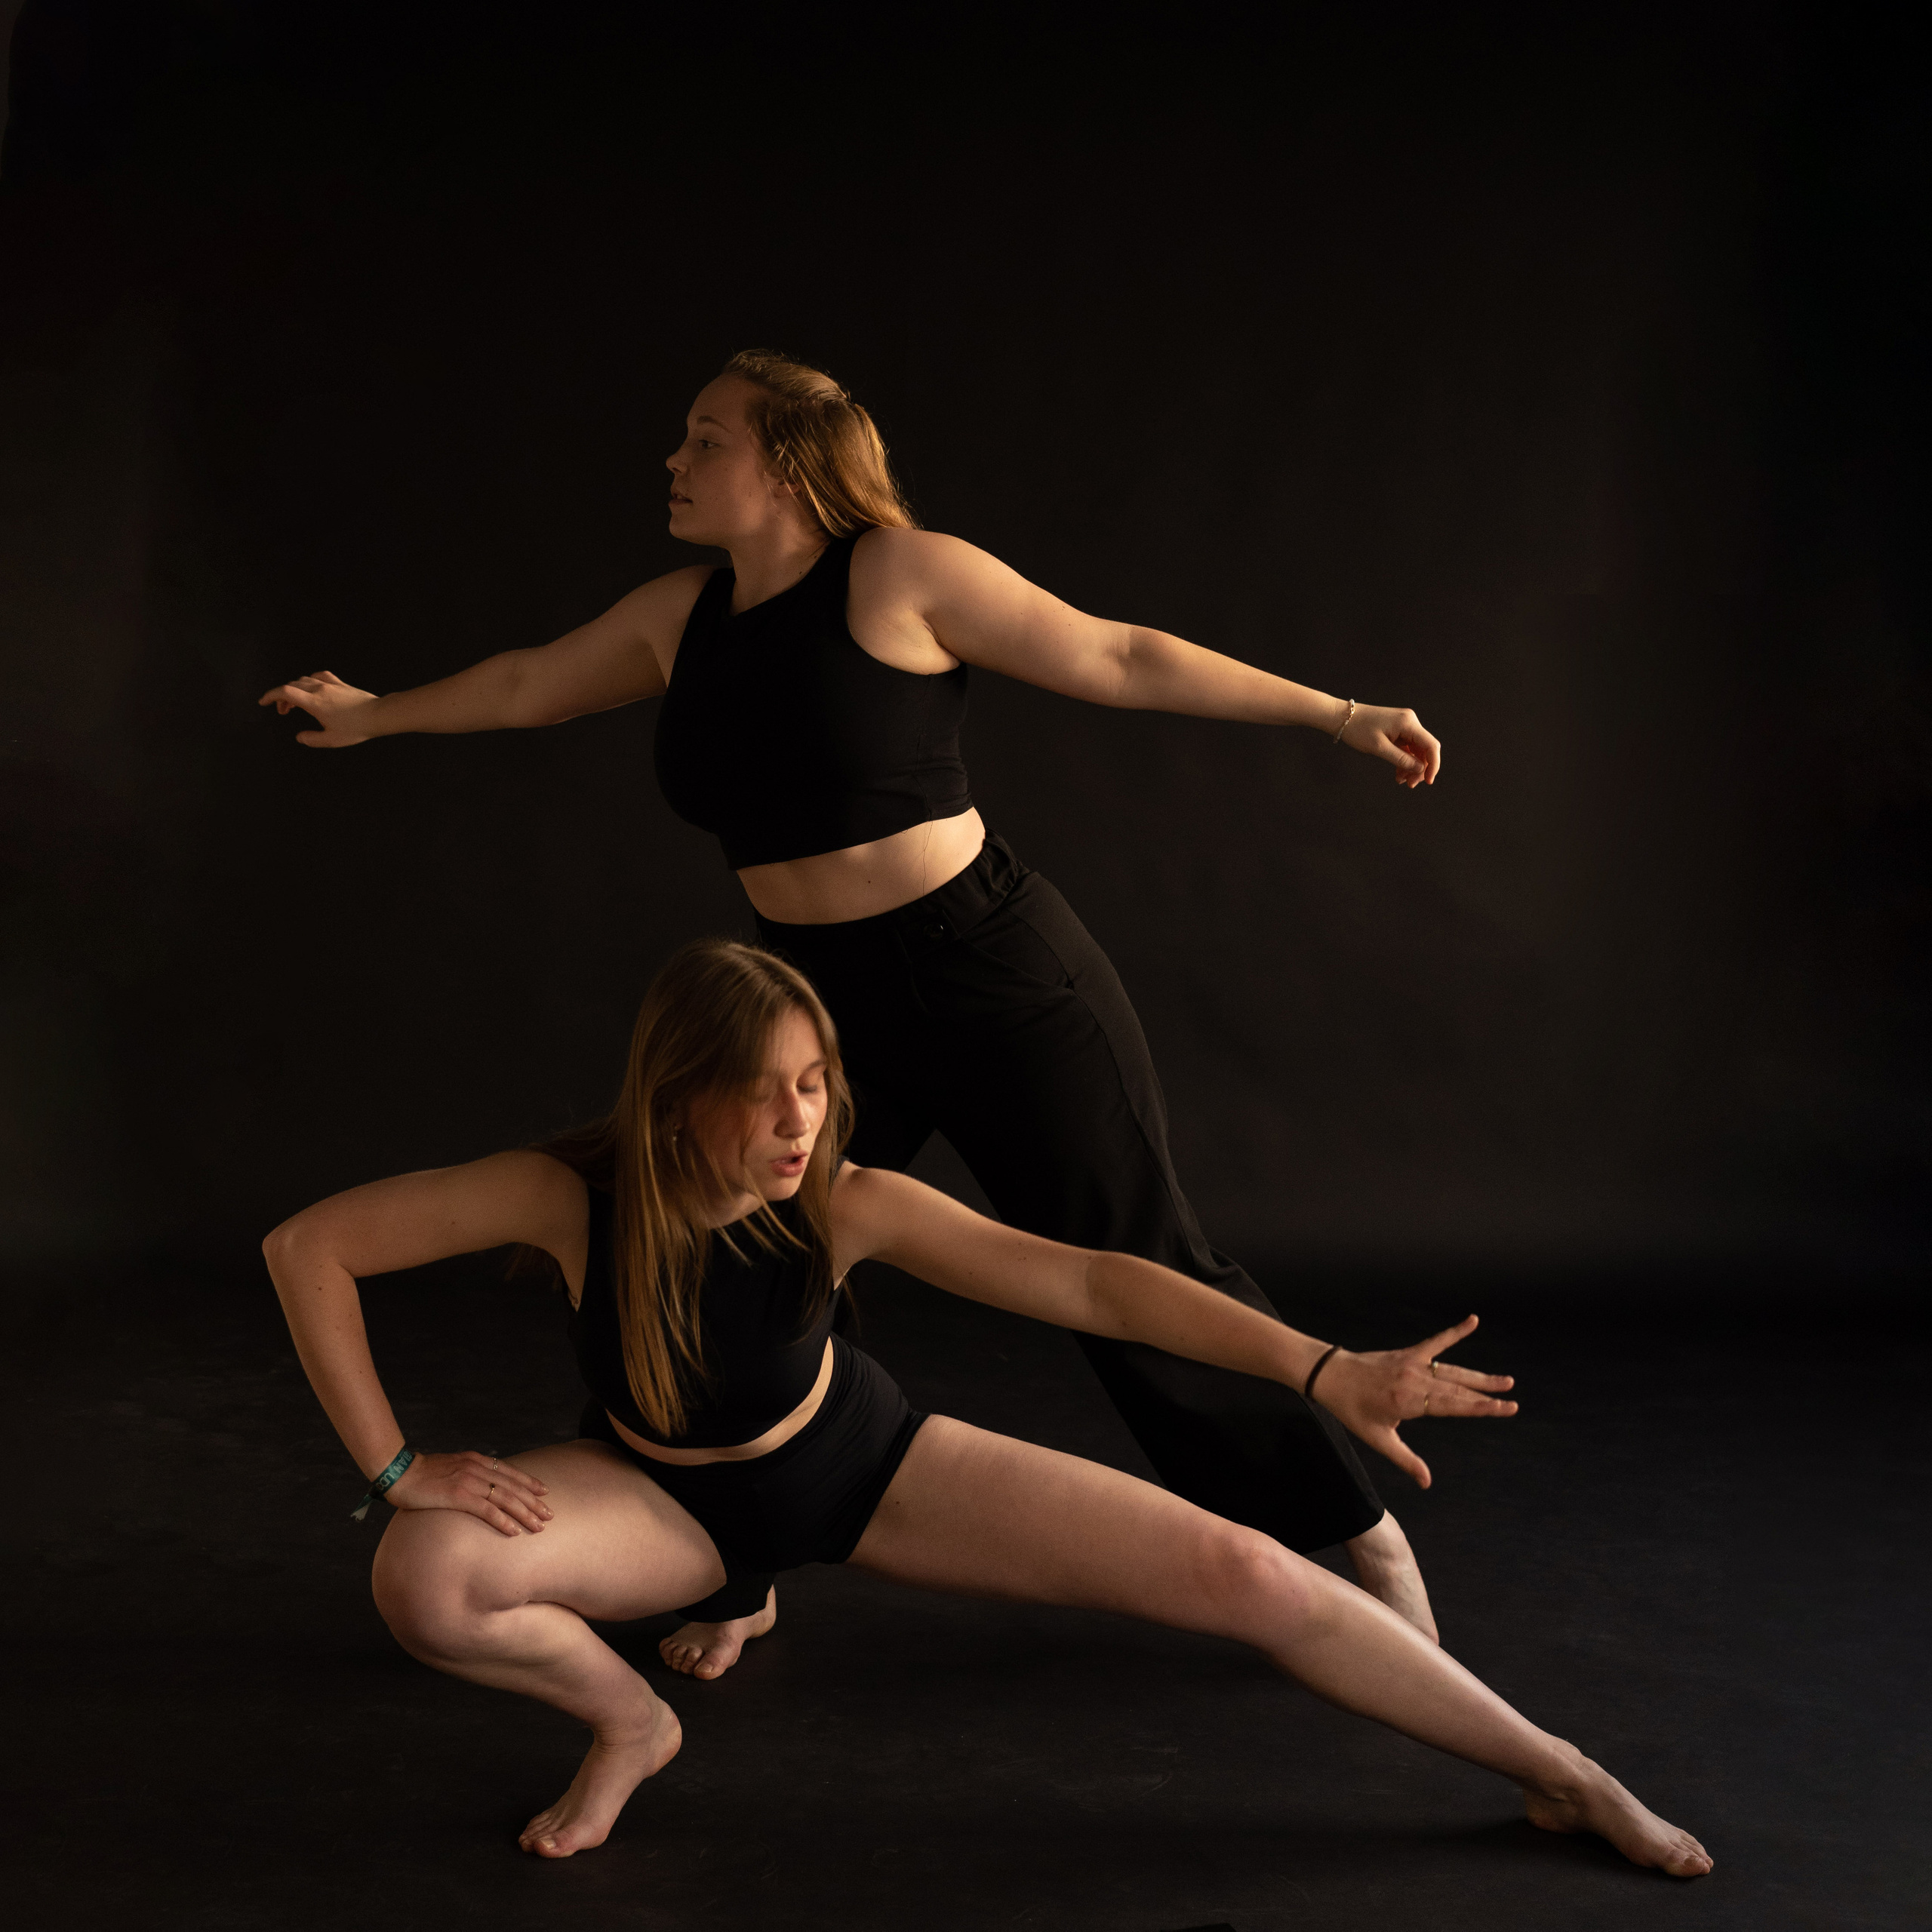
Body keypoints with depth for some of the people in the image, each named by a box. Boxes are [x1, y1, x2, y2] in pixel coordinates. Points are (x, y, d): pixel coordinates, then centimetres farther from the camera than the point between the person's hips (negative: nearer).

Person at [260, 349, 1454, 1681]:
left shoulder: (900, 576, -11)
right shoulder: (681, 617, 8)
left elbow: (1118, 658, -9)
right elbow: (531, 686, 25)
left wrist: (1335, 713, -10)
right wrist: (377, 717, 38)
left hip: (994, 973, -6)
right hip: (822, 1004, 6)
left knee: (1142, 1270, -1)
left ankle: (1365, 1534, 15)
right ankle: (745, 1582, 25)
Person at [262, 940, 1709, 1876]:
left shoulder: (845, 1204, -28)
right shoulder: (573, 1195, -31)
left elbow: (1085, 1283, -30)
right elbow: (308, 1246, -26)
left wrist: (1328, 1372, -36)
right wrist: (398, 1469, -28)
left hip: (864, 1466, 0)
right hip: (673, 1499, 0)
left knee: (1237, 1573, -12)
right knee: (424, 1579, -31)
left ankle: (1564, 1778, 4)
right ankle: (626, 1719, 3)